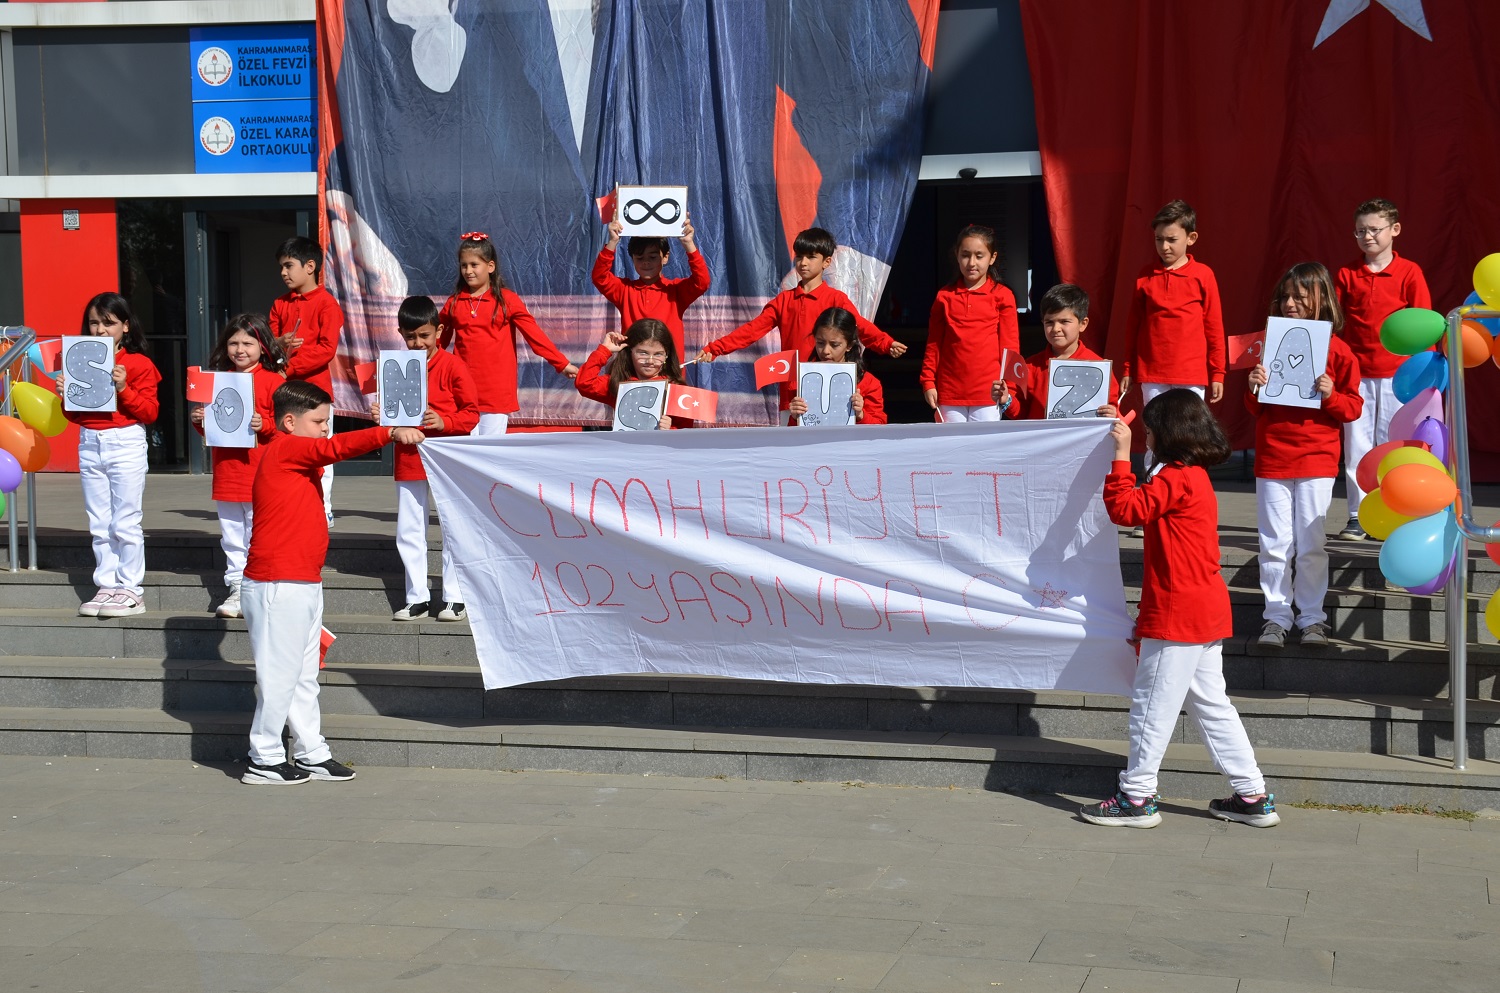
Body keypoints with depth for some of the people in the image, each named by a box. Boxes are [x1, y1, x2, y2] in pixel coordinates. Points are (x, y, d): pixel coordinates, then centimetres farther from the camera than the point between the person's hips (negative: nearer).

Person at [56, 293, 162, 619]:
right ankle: (107, 586, 14)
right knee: (99, 525, 8)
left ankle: (131, 590, 4)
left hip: (126, 444, -5)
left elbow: (150, 411, -8)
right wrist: (65, 395, -3)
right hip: (89, 445, 5)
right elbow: (76, 414, 16)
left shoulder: (139, 365, -5)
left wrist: (123, 389, -20)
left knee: (125, 523, -3)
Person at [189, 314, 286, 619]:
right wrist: (199, 420, 0)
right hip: (227, 474, 6)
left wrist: (264, 425, -25)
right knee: (231, 536, 11)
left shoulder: (272, 380, -5)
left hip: (260, 473, -6)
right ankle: (236, 588, 19)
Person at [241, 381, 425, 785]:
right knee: (279, 675, -3)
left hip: (304, 584, 10)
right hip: (278, 585, -10)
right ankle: (264, 762, 6)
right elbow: (335, 448, -26)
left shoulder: (297, 458, 18)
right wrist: (391, 433, -30)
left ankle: (312, 755, 23)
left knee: (304, 676, 15)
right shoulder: (285, 450, -12)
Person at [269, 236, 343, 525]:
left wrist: (289, 368, -18)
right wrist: (278, 344, -12)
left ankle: (323, 509, 5)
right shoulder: (280, 305, 14)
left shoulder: (326, 303, -6)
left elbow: (327, 349, -14)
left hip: (315, 387, -6)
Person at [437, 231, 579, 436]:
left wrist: (562, 364, -6)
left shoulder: (506, 300, -1)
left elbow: (534, 334, -2)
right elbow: (439, 341, 14)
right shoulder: (454, 303, 8)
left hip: (497, 391, -3)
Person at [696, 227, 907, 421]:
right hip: (791, 388, 4)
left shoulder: (836, 299, 1)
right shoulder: (784, 300, 12)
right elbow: (753, 329, 7)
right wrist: (714, 348, -2)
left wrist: (887, 344, -34)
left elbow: (860, 327, -14)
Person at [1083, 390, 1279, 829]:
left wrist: (1121, 455, -17)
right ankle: (1253, 796, 16)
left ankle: (1137, 797, 5)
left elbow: (1125, 509, -23)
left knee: (1153, 705, -2)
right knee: (1210, 703, 14)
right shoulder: (1195, 477, 15)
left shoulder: (1175, 479, -16)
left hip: (1178, 614, -10)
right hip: (1206, 610, 10)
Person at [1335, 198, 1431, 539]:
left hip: (1397, 374, -2)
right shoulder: (1346, 275, 5)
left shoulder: (1409, 272, -1)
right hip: (1357, 375, 2)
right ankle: (1357, 516, 9)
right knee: (1356, 445, 2)